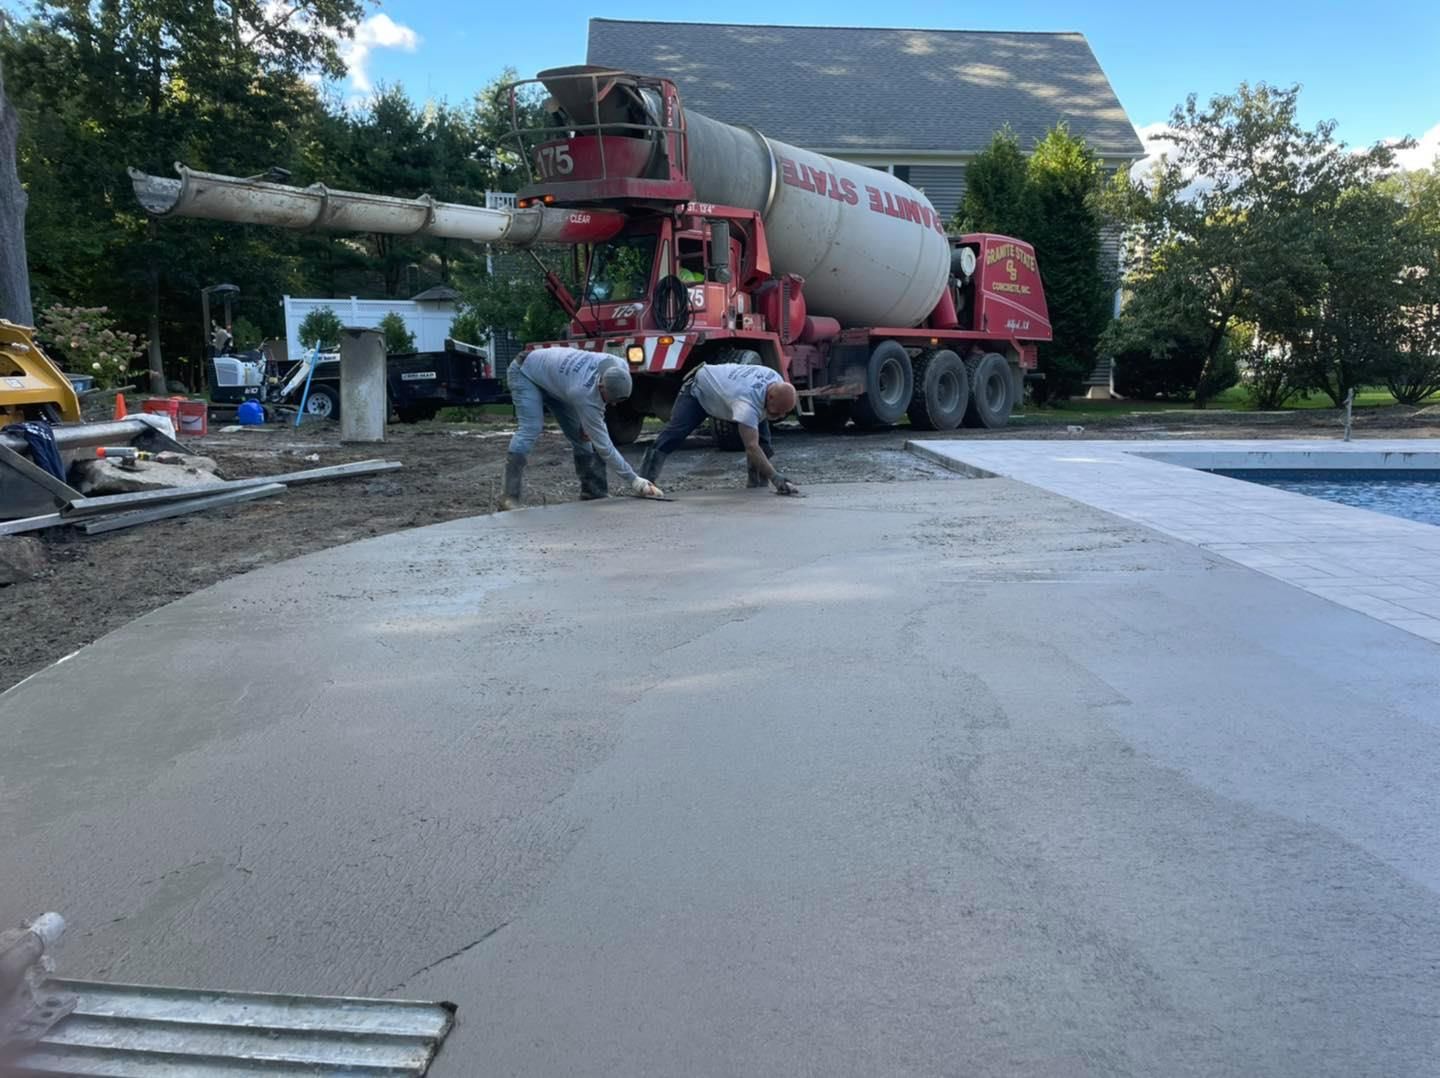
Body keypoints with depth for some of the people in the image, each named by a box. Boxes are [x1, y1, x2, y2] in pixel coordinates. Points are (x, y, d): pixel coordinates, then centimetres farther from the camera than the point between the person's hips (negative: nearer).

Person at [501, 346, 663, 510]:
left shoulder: (619, 367, -25)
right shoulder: (584, 395, -42)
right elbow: (603, 445, -36)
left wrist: (588, 423, -8)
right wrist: (634, 480, -36)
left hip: (555, 380, 7)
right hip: (527, 373, -7)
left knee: (581, 437, -1)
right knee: (529, 430, -27)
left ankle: (594, 493, 5)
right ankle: (510, 498, -28)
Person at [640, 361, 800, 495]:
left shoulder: (778, 382, -23)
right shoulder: (748, 402, -49)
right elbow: (751, 447, -53)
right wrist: (775, 478, -57)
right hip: (698, 390, -7)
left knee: (762, 435, -10)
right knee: (674, 433, -21)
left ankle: (757, 479, -2)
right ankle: (645, 479, -19)